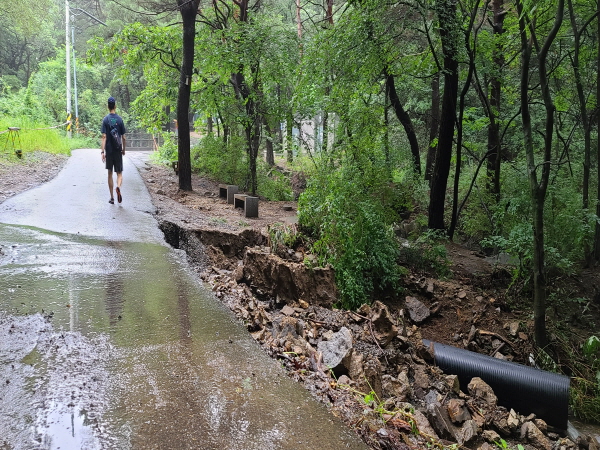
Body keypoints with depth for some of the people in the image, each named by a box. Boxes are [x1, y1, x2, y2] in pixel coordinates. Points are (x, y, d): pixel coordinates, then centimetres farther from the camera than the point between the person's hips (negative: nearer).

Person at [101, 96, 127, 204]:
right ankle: (118, 187, -25)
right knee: (119, 173, 7)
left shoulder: (105, 120, -4)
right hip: (118, 151, 0)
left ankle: (112, 197, 12)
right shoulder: (120, 119, -2)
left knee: (110, 173, 10)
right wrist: (124, 149, 13)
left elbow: (104, 137, -11)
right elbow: (123, 137, 0)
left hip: (109, 151, 0)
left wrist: (102, 152, -11)